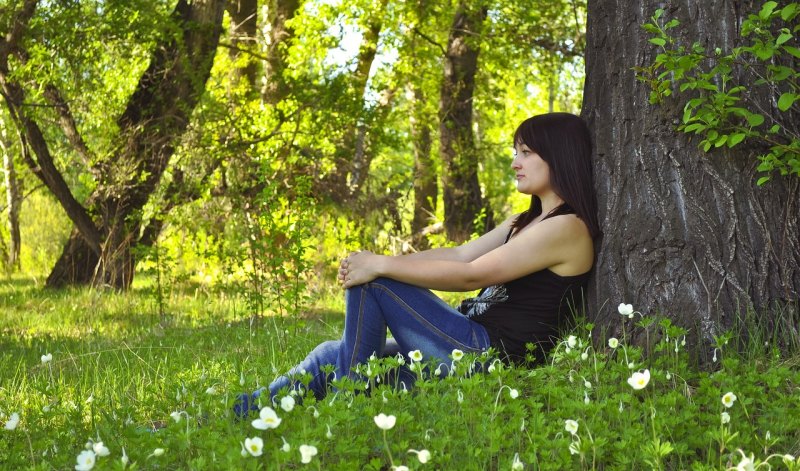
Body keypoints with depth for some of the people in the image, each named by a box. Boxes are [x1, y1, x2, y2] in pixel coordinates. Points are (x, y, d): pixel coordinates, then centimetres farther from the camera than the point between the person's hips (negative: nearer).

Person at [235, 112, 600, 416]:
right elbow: (459, 255, 11)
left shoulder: (568, 227, -11)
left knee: (371, 283, -12)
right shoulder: (526, 223, 21)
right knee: (334, 355, 3)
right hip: (474, 343, 9)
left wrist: (381, 266, -13)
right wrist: (376, 263, -2)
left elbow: (470, 275, -16)